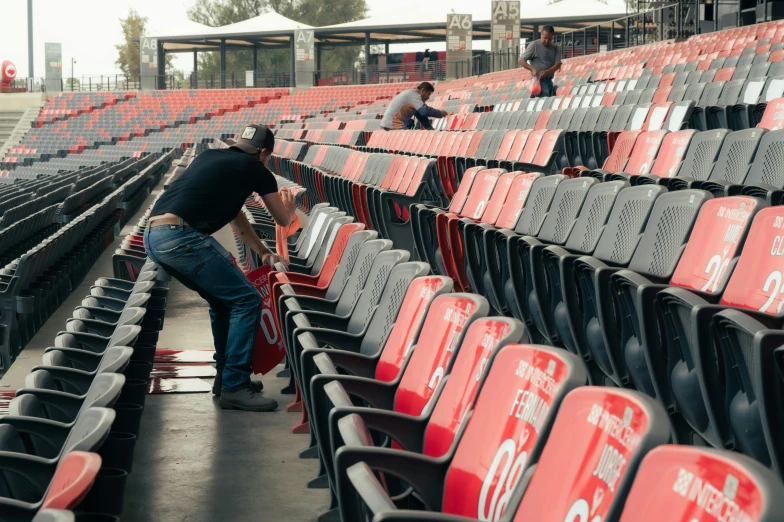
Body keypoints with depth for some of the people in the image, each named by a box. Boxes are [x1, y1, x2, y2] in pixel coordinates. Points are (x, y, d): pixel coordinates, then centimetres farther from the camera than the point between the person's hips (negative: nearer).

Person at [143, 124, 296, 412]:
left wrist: (263, 252, 46)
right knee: (247, 300, -1)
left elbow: (234, 214, 38)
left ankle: (226, 375, 29)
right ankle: (234, 387, -3)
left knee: (223, 299, 23)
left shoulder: (210, 157, 27)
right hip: (180, 236, -8)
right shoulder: (255, 169, 8)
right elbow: (283, 220, 24)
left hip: (153, 236, 8)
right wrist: (290, 208, 47)